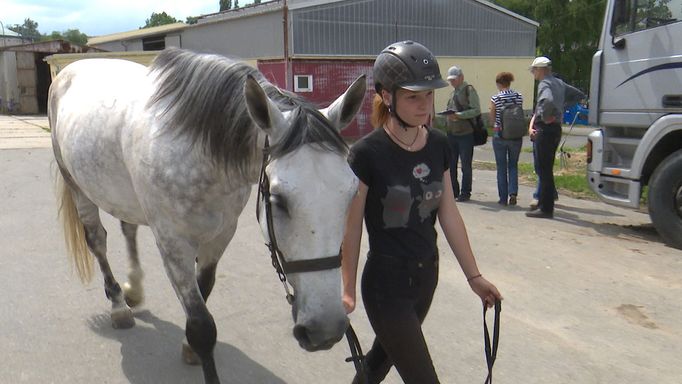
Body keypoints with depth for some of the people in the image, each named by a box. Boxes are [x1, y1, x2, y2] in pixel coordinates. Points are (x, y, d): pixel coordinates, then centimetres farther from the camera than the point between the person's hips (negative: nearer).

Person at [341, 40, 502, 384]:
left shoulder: (439, 145, -2)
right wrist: (348, 290, -5)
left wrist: (474, 276, 8)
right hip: (386, 283, -6)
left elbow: (449, 214, 5)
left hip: (427, 275, 6)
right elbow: (351, 227, -11)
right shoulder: (368, 153, -19)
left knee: (386, 353, 25)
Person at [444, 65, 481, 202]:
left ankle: (465, 193, 10)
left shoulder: (469, 90, -7)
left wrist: (458, 115, -22)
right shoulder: (453, 92, 16)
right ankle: (453, 191, 20)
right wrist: (448, 114, 4)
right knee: (450, 164, 9)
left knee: (466, 165, 1)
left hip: (465, 134, -7)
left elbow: (476, 110, -15)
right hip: (451, 133, 7)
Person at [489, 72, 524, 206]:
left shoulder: (495, 99, -9)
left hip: (500, 135, -2)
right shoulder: (519, 97, 0)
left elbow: (492, 118, -1)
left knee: (501, 167, 7)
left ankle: (503, 198, 9)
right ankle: (513, 193, -4)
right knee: (513, 165, 14)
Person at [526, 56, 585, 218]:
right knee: (546, 169, 15)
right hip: (556, 128, 9)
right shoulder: (559, 83, 15)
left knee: (544, 170, -6)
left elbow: (548, 101, -34)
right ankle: (543, 204, 22)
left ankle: (546, 209, -3)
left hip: (545, 129, -9)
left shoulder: (544, 84, -13)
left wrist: (546, 118, -18)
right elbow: (579, 95, 25)